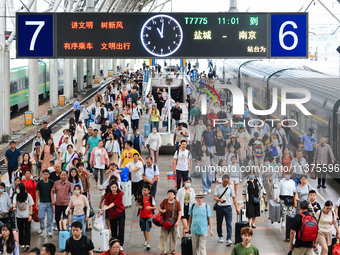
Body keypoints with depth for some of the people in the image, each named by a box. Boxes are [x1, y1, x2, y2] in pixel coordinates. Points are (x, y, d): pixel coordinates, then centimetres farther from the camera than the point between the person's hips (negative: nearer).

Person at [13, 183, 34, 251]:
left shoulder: (28, 196, -3)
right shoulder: (16, 196, 2)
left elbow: (31, 206, -1)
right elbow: (14, 202, -12)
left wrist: (30, 215, -6)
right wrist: (14, 207, -35)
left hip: (27, 216, -3)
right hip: (19, 216, 3)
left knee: (27, 229, -7)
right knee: (20, 230, 7)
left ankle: (27, 244, -14)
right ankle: (22, 244, 15)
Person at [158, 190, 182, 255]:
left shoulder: (177, 203, -4)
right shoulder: (164, 201, 1)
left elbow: (179, 213, -4)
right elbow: (159, 208, 9)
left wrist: (177, 221, -14)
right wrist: (161, 210, -15)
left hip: (173, 222, -1)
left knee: (173, 236, 6)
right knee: (163, 236, 0)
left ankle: (172, 250, 19)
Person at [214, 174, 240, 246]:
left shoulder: (230, 187, 2)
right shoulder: (217, 187, 0)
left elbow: (234, 198, 6)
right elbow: (215, 197, -5)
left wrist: (237, 208, -1)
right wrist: (220, 200, -27)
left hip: (228, 207, -1)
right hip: (219, 207, 1)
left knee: (229, 224, -9)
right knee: (219, 223, 11)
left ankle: (229, 239, -15)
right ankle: (220, 237, 30)